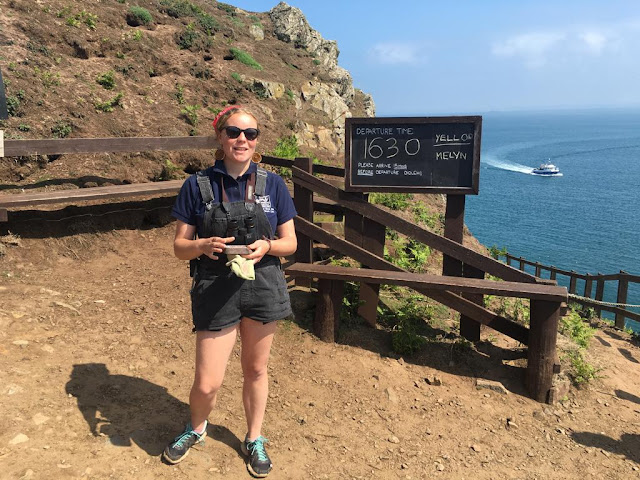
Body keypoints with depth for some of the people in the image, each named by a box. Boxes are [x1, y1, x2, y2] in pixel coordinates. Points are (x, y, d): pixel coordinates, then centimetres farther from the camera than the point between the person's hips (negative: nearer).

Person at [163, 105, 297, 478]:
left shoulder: (272, 184, 0)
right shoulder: (198, 185, -3)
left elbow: (290, 242, 4)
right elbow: (180, 245, -1)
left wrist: (267, 246, -18)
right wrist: (203, 245, -22)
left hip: (263, 286, 2)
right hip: (215, 291, -1)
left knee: (255, 369, 16)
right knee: (207, 384, 1)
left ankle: (255, 440, 41)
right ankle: (196, 429, 37)